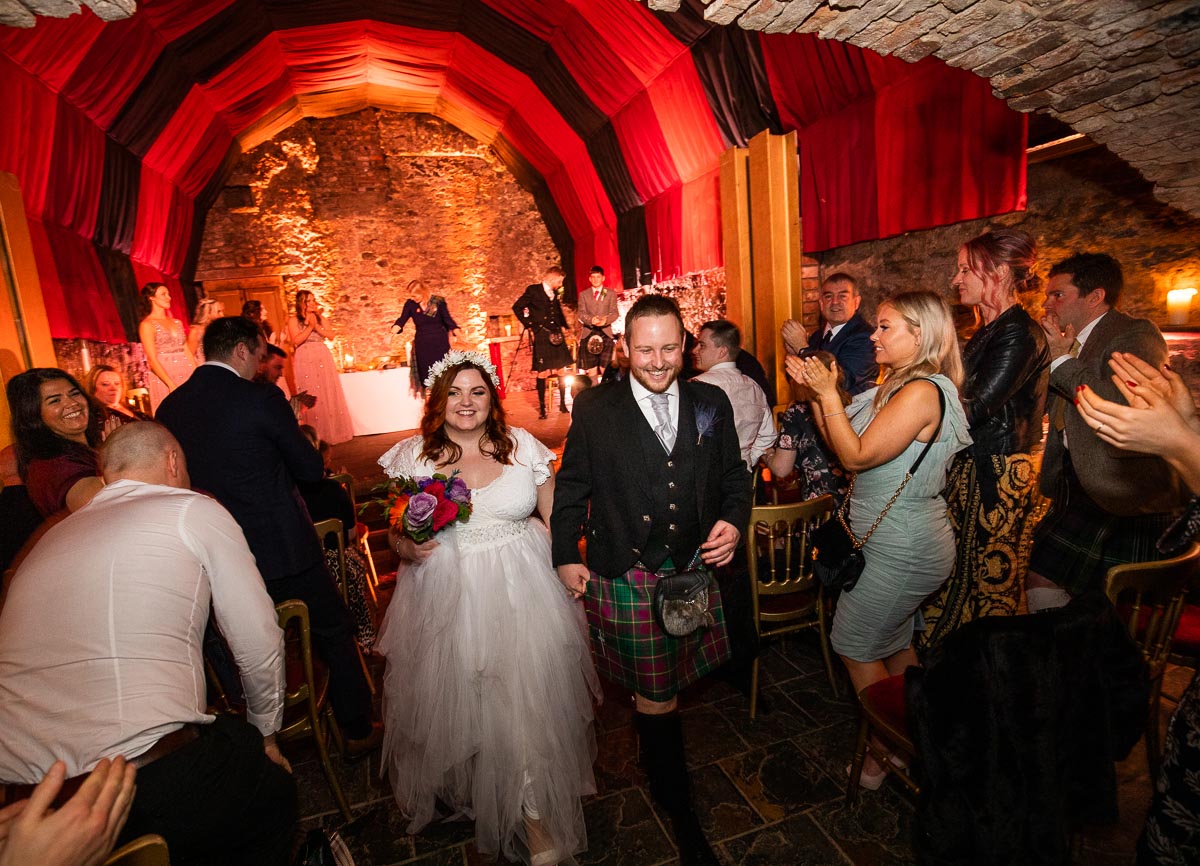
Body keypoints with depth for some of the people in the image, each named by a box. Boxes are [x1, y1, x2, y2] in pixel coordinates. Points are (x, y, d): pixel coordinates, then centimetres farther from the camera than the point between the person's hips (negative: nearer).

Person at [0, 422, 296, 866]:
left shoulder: (53, 535, 16)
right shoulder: (196, 511, -3)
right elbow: (260, 645, -3)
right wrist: (266, 735, 15)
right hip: (143, 791, -7)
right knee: (273, 789, 20)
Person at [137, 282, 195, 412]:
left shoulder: (177, 322, 15)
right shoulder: (147, 325, -2)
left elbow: (187, 352, 12)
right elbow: (152, 360, -10)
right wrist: (171, 384, -18)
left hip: (187, 375, 5)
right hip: (164, 377, -5)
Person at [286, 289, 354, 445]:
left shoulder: (320, 318, 13)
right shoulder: (293, 320, 1)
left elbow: (330, 335, 3)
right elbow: (296, 341, -9)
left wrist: (316, 326, -10)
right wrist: (309, 326, -10)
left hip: (324, 358, 4)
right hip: (305, 360, -4)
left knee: (328, 394, 4)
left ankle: (331, 432, 11)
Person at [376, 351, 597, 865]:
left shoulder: (524, 446, -2)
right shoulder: (410, 456, -2)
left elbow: (553, 518, 5)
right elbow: (394, 531, 7)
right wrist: (406, 547, -15)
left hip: (522, 593, 0)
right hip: (446, 598, 1)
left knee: (527, 701, 5)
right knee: (457, 701, 13)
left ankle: (535, 814, 30)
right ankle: (466, 792, 45)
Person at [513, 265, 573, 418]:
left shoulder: (556, 293, 13)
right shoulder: (533, 290, -4)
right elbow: (517, 307, -4)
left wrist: (563, 326, 13)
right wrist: (529, 326, -5)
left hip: (557, 335, 6)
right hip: (541, 336, -5)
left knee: (562, 370, 7)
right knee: (542, 372, -4)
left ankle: (563, 403, 20)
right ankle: (542, 407, 5)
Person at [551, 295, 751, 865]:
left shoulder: (712, 403, 1)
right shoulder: (594, 409, -7)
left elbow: (734, 475, 9)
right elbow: (572, 487, 0)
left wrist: (734, 521, -9)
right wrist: (566, 555, -1)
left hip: (694, 570, 3)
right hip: (624, 579, -3)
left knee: (657, 690, 20)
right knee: (657, 697, 10)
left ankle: (656, 766, 53)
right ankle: (680, 813, 34)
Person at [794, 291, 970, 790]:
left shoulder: (921, 392, -23)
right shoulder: (897, 385, 7)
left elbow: (857, 455, -24)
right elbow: (840, 445, 5)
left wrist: (828, 392, -21)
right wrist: (816, 390, -2)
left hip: (900, 549, -10)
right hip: (894, 539, 10)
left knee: (854, 645, 6)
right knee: (895, 644, 23)